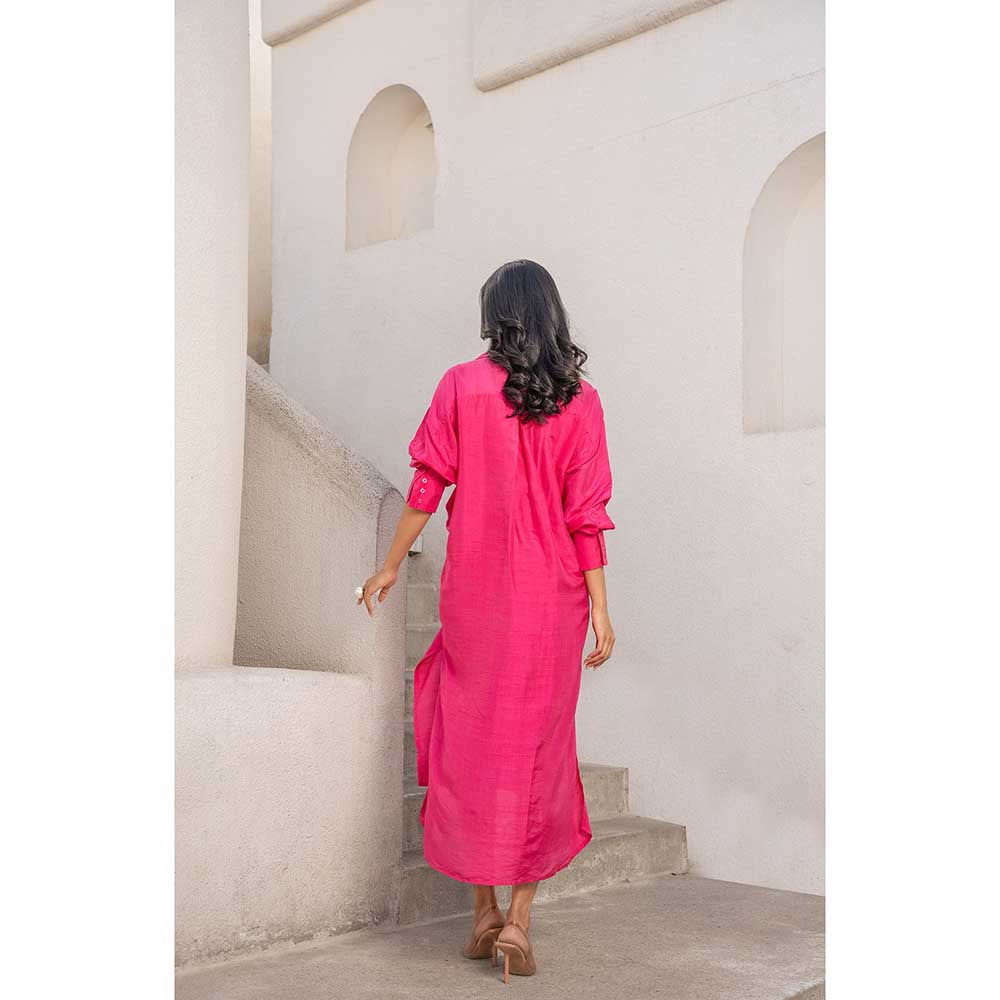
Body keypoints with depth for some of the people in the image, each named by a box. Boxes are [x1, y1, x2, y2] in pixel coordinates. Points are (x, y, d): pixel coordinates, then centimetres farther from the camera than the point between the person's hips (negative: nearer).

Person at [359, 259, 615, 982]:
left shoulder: (461, 387, -2)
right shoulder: (579, 400, -1)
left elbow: (428, 486, 0)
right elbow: (586, 511, -4)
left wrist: (391, 568, 11)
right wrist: (599, 608, -1)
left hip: (476, 589, 0)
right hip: (552, 595, 1)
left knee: (474, 740, 10)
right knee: (540, 746, 9)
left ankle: (484, 915, 17)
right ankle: (519, 921, 10)